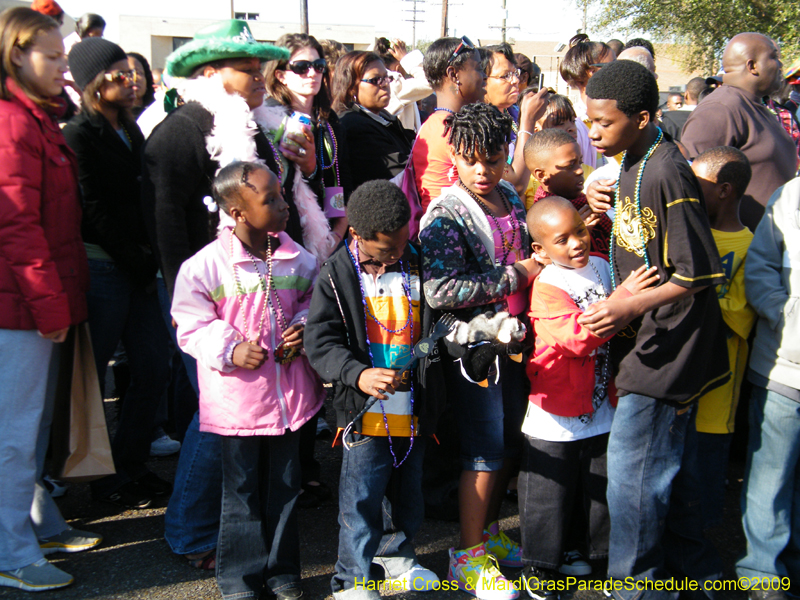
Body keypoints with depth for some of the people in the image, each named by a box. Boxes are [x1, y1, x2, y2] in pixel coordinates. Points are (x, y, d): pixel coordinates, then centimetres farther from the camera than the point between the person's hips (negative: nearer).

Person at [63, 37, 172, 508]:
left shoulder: (131, 132, 17)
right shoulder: (80, 136, -7)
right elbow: (94, 213, -12)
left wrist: (151, 259, 6)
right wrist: (139, 262, -11)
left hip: (138, 270, 8)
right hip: (102, 269, -8)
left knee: (155, 368, 7)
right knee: (93, 376, 2)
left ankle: (132, 465, 21)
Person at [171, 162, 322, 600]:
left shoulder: (299, 259, 1)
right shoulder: (206, 265, -12)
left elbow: (312, 303, 15)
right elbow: (191, 326, -7)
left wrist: (303, 329, -4)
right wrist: (230, 350, -19)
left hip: (290, 394, 4)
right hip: (237, 398, -4)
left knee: (285, 486, 15)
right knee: (242, 490, 8)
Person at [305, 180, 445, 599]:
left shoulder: (419, 266, 3)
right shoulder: (337, 275, -9)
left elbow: (440, 322, 15)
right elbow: (321, 341, -13)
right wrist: (358, 374, -28)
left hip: (414, 407, 5)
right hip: (367, 410, -4)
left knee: (407, 488, 20)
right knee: (361, 497, 0)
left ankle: (395, 555, 43)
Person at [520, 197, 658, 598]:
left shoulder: (602, 266, 1)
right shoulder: (546, 288, -19)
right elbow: (578, 336, -33)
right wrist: (621, 298, -36)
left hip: (600, 407, 6)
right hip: (556, 413, -6)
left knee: (595, 486, 18)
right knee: (550, 489, 7)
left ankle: (572, 549, 38)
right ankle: (539, 563, 27)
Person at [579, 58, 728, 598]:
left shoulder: (668, 174, -21)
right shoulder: (633, 164, 8)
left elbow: (699, 273, -20)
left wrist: (628, 307, -22)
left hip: (666, 348, -9)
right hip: (655, 346, 9)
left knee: (633, 471, -1)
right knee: (671, 466, 19)